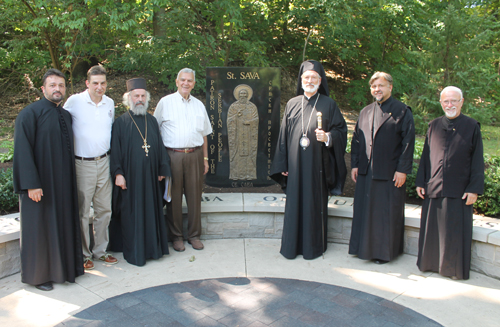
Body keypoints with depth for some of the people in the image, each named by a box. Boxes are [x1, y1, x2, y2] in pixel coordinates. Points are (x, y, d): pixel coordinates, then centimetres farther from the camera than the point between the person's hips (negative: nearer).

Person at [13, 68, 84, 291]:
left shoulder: (66, 116, 10)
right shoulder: (29, 114, -9)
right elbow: (23, 150, -14)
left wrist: (73, 179, 11)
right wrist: (31, 184, -20)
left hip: (64, 183, 6)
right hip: (40, 184, -6)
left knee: (64, 224, 12)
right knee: (39, 227, 5)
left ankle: (64, 268, 27)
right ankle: (38, 275, 20)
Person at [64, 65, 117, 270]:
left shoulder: (110, 103, 8)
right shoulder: (74, 102, -8)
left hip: (104, 162, 5)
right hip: (82, 164, -5)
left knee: (104, 209, 11)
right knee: (82, 211, 2)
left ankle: (100, 250, 25)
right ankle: (84, 254, 17)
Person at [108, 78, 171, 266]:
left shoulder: (152, 121, 11)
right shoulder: (121, 123, -2)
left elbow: (159, 146, 13)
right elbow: (115, 150, -5)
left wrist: (162, 169, 9)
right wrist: (118, 173, -12)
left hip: (150, 178, 4)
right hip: (130, 178, -4)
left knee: (152, 212, 9)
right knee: (132, 214, 2)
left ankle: (152, 248, 22)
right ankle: (134, 252, 13)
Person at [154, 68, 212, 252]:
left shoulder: (199, 105, 15)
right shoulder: (165, 102, 4)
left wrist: (205, 158, 12)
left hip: (194, 155, 3)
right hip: (172, 155, -3)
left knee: (194, 196, 6)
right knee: (174, 197, 2)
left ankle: (194, 235, 19)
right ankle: (176, 236, 15)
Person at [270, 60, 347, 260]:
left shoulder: (328, 104, 4)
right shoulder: (292, 104, 10)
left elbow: (341, 130, 3)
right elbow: (284, 135, 10)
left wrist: (328, 137, -19)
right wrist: (283, 164, 6)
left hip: (317, 164, -2)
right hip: (295, 164, 2)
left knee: (315, 204, 4)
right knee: (294, 204, 5)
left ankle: (314, 246, 17)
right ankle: (292, 245, 17)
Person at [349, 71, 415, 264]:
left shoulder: (402, 111, -2)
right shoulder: (365, 112, 13)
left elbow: (408, 141, -7)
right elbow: (357, 139, 14)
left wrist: (402, 169, -12)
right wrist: (354, 164, 6)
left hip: (390, 173, -5)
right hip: (366, 172, 5)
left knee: (387, 213, 3)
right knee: (364, 211, 10)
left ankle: (385, 251, 18)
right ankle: (365, 247, 25)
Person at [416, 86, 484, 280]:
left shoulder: (472, 127, -1)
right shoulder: (434, 126, 7)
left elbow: (477, 161, -3)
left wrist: (474, 189, -8)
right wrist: (420, 182, 5)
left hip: (458, 190, -3)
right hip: (433, 189, 3)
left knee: (455, 231, 4)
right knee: (432, 229, 10)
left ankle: (455, 268, 21)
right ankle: (431, 262, 26)